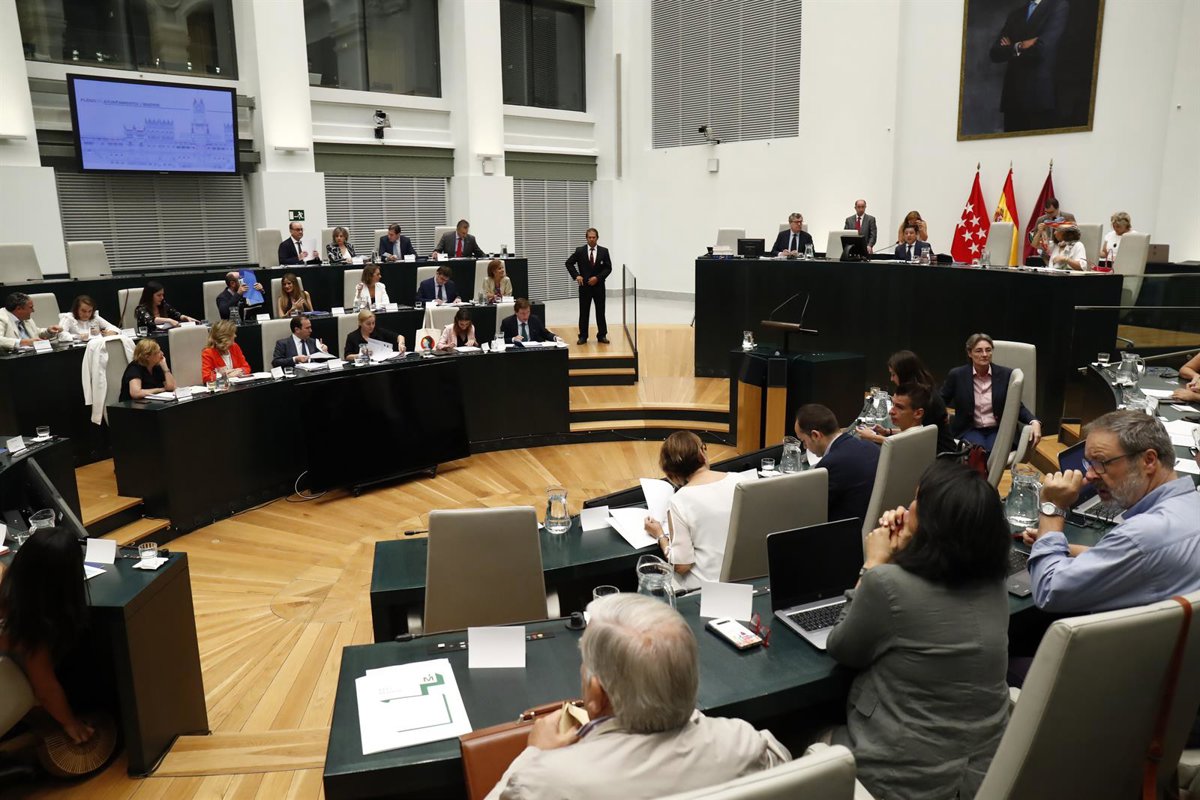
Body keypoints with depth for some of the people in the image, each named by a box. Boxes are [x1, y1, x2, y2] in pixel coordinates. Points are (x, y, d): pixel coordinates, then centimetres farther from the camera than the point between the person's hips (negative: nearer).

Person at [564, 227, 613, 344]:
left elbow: (608, 268, -1)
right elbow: (569, 263, 5)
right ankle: (583, 336, 10)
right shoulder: (580, 251, 0)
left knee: (600, 311, 5)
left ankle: (602, 335, 14)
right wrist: (576, 275, -6)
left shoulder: (604, 251, 0)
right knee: (584, 312, 3)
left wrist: (597, 277, -13)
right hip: (584, 286, 0)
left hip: (599, 285, 0)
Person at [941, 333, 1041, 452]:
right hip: (969, 429, -1)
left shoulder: (1005, 374, 0)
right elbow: (939, 402, 8)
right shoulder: (957, 375, -3)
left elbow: (1018, 407, 4)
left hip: (998, 429, 1)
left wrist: (1034, 422, -15)